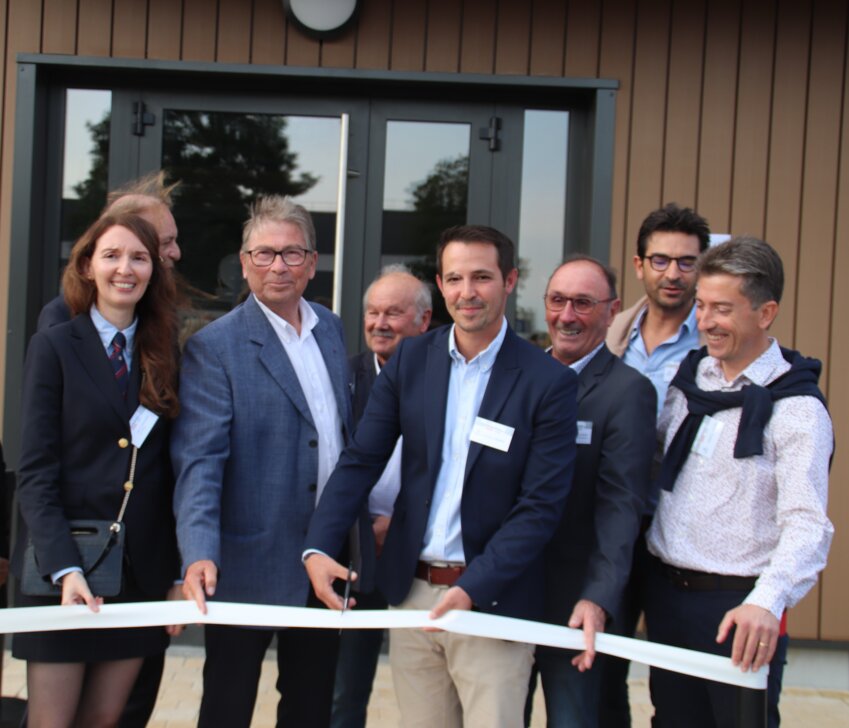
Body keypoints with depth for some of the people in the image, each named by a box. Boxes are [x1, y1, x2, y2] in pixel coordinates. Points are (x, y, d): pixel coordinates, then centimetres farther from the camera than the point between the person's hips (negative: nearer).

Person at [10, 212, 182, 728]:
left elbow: (173, 467, 7)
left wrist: (182, 572, 0)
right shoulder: (55, 347, -3)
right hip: (65, 568, -3)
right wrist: (64, 569, -20)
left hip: (143, 569, 3)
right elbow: (36, 472, -8)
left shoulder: (166, 352, 7)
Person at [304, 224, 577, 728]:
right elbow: (361, 462, 2)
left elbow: (542, 505, -11)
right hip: (412, 593, 3)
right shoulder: (409, 361, 3)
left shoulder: (548, 381, -8)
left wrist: (473, 588, -19)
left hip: (492, 601, -3)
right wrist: (318, 547, -12)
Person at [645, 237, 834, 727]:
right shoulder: (691, 377, 7)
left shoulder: (796, 407, -13)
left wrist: (767, 601, -37)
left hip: (740, 610, -6)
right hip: (667, 595, 6)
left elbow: (807, 523, -22)